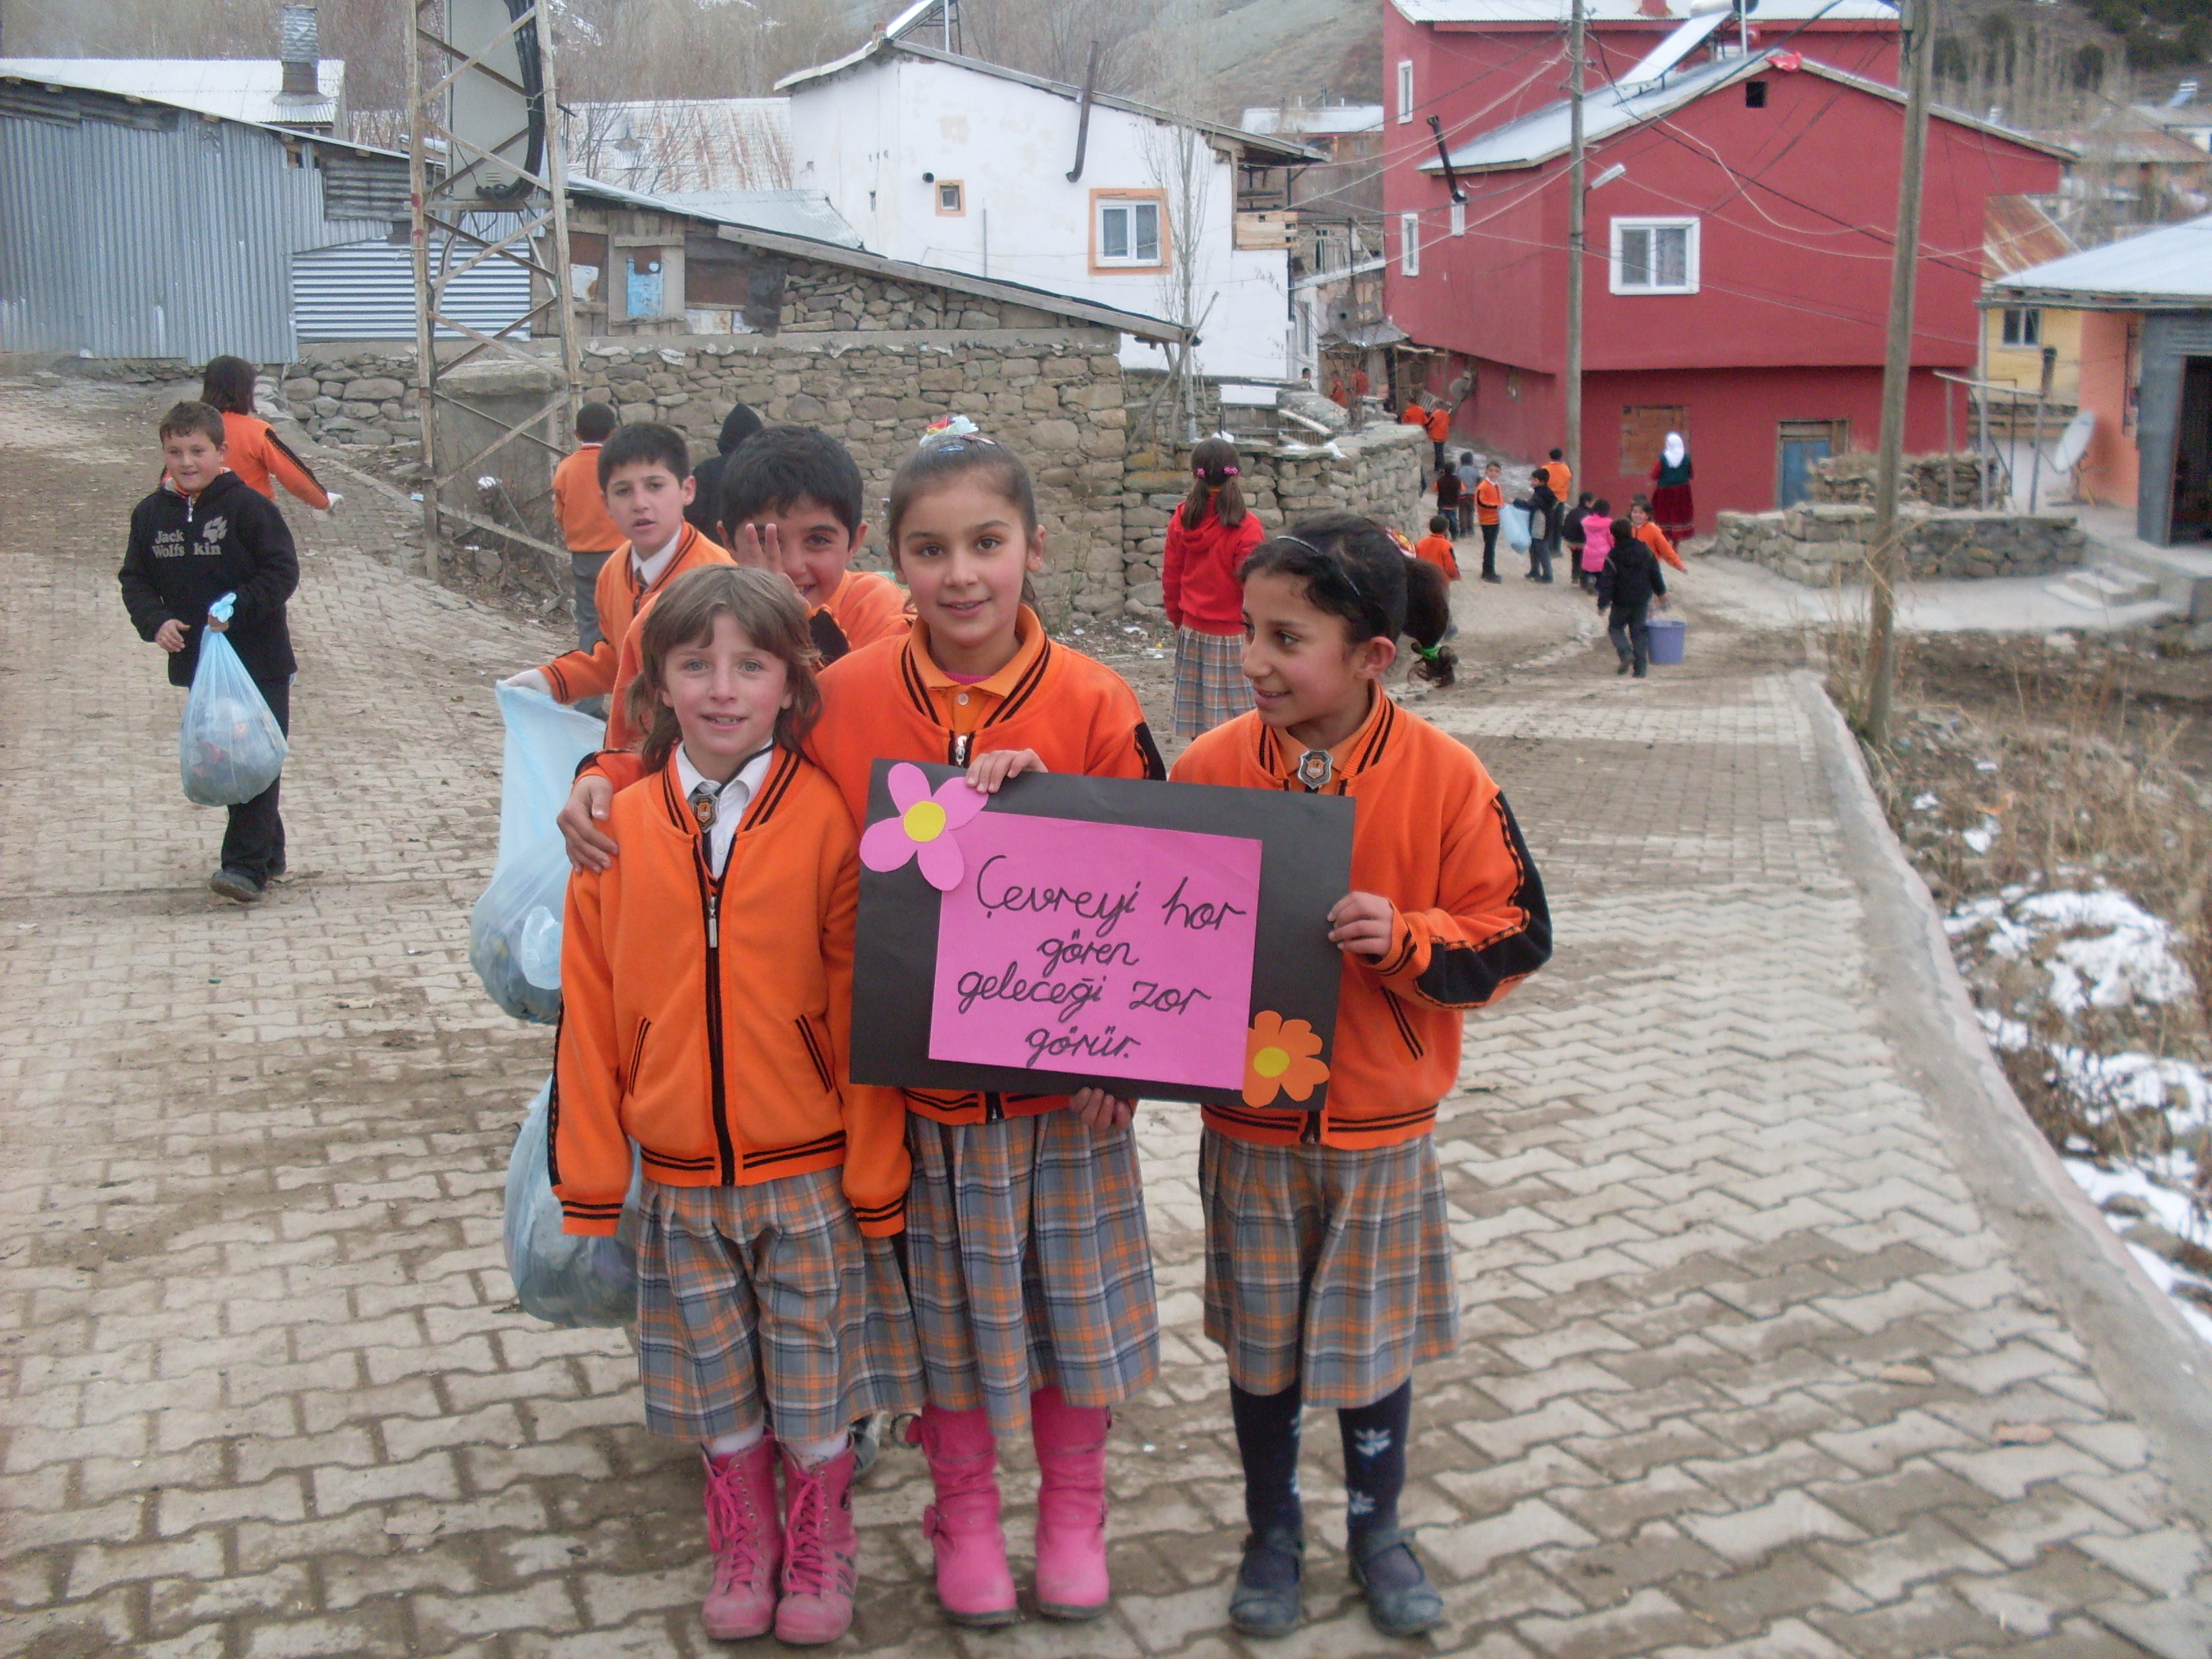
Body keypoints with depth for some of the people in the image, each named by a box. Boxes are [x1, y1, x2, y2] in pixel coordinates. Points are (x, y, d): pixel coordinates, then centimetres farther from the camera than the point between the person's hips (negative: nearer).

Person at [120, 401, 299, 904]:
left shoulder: (248, 505, -11)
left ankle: (246, 865, -6)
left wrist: (237, 609, -22)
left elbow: (283, 570, -12)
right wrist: (154, 621, -7)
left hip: (259, 660, -6)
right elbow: (135, 578, 11)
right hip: (197, 663, 6)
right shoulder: (151, 513, 5)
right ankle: (268, 851, 26)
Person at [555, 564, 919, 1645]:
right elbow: (590, 1010, 1)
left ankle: (820, 1556, 35)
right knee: (720, 1389, 17)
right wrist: (591, 1171, 3)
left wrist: (874, 1172, -8)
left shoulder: (828, 820, -13)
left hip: (809, 1170, -2)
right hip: (680, 1179, 3)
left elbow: (864, 1006, -10)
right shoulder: (621, 827, -4)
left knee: (815, 1384, 12)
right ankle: (744, 1554, 38)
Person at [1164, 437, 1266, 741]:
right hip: (1232, 636, -5)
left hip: (1192, 633, 5)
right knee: (1234, 726, -1)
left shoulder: (1182, 519, -1)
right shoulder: (1245, 527, -14)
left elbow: (1170, 579, 7)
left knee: (1199, 731, 10)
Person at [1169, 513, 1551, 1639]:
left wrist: (1406, 940, -24)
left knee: (1375, 1339, 16)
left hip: (1382, 1123, -1)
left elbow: (1511, 938, -10)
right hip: (1247, 1122, 1)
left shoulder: (1444, 777, -13)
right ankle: (1272, 1534, 37)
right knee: (1260, 1342, 15)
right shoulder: (1209, 770, -10)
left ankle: (1376, 1529, 39)